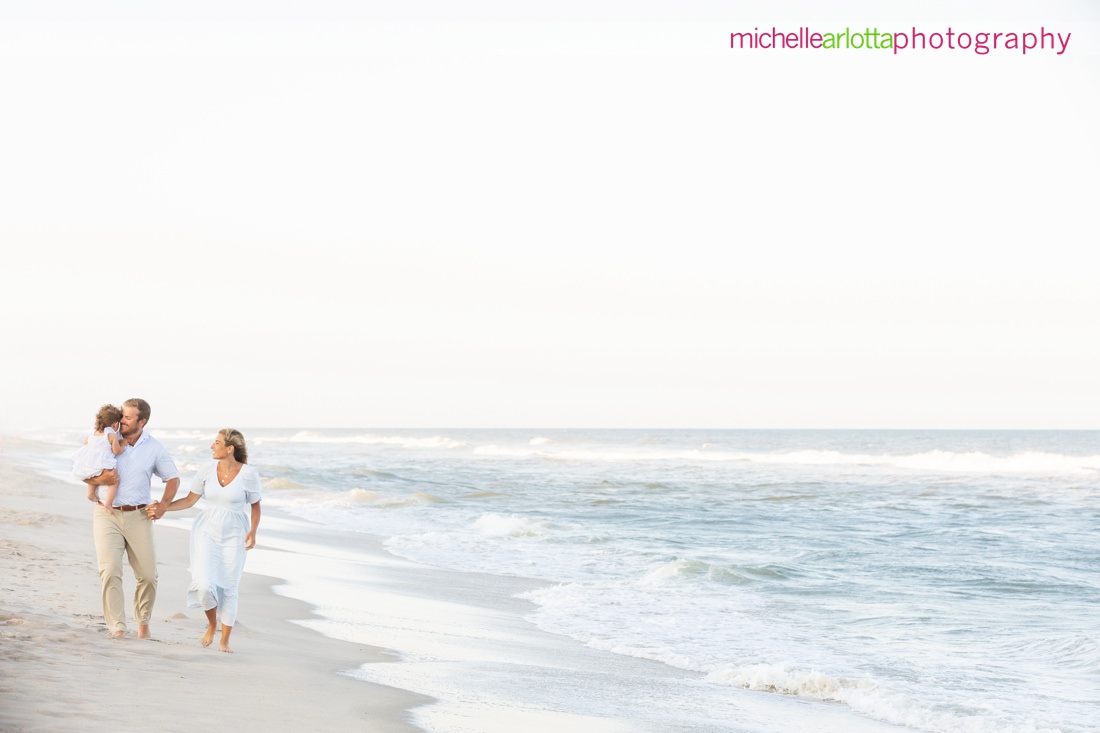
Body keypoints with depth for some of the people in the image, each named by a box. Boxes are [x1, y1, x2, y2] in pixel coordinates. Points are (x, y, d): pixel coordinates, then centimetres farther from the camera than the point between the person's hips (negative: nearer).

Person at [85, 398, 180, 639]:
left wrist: (163, 505, -6)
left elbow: (173, 478, 9)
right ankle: (116, 626, -8)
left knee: (147, 575, 4)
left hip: (138, 516, 1)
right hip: (107, 514, -1)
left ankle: (143, 620, 28)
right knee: (109, 571, -15)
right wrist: (99, 479, -17)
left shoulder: (154, 448, 2)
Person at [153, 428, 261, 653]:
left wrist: (253, 532, -11)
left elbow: (255, 505, 1)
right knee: (204, 584, -14)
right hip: (207, 532, 2)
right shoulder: (207, 471, -3)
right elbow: (189, 500, 6)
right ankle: (212, 625, 16)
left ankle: (225, 641, 15)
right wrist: (163, 507, -3)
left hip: (233, 537, -1)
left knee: (228, 590, 1)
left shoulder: (248, 474, -10)